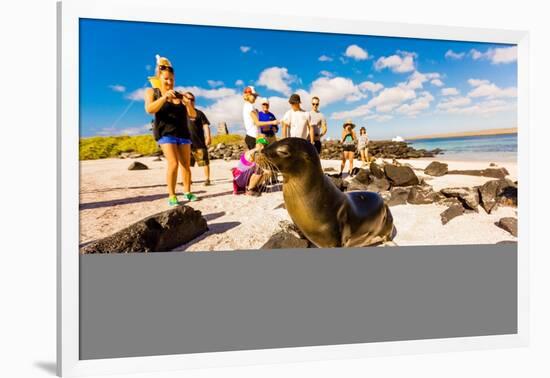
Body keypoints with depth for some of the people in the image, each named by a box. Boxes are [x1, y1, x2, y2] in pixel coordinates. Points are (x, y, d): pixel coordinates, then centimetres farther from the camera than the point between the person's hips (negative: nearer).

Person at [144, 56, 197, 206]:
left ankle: (187, 191, 15)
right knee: (173, 163, -16)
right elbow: (149, 109, -13)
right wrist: (164, 97, -24)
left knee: (186, 164, 3)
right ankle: (171, 196, -9)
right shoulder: (152, 92, 5)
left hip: (183, 132, 4)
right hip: (165, 133, -3)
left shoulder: (179, 95, 10)